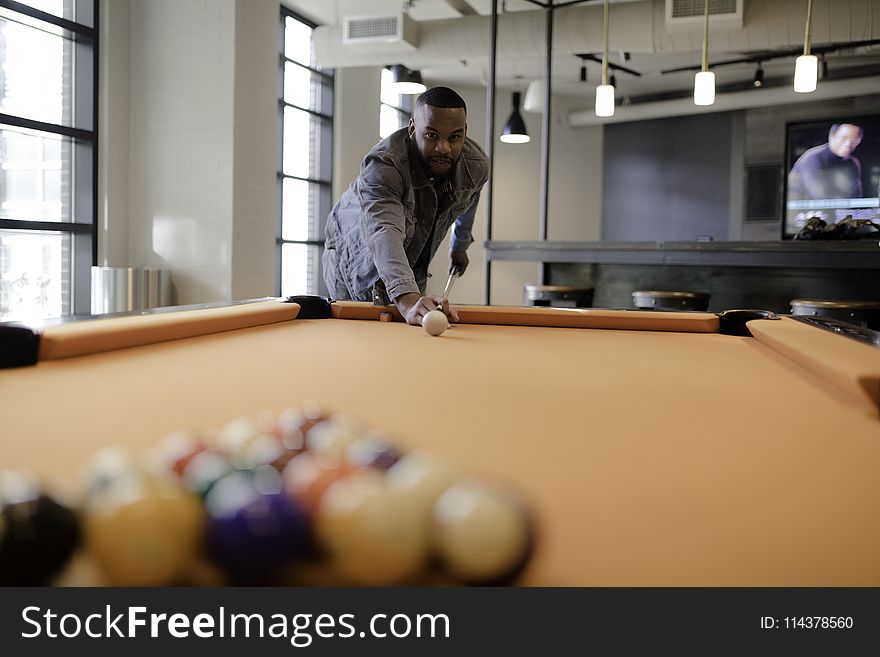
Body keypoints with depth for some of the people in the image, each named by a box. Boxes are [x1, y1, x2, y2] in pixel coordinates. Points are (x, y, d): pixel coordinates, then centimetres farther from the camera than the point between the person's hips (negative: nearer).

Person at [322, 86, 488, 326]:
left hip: (414, 263, 5)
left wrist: (459, 247, 23)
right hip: (356, 256, -4)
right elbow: (384, 233, -56)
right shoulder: (382, 165, -39)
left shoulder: (478, 165, -19)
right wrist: (407, 299, -72)